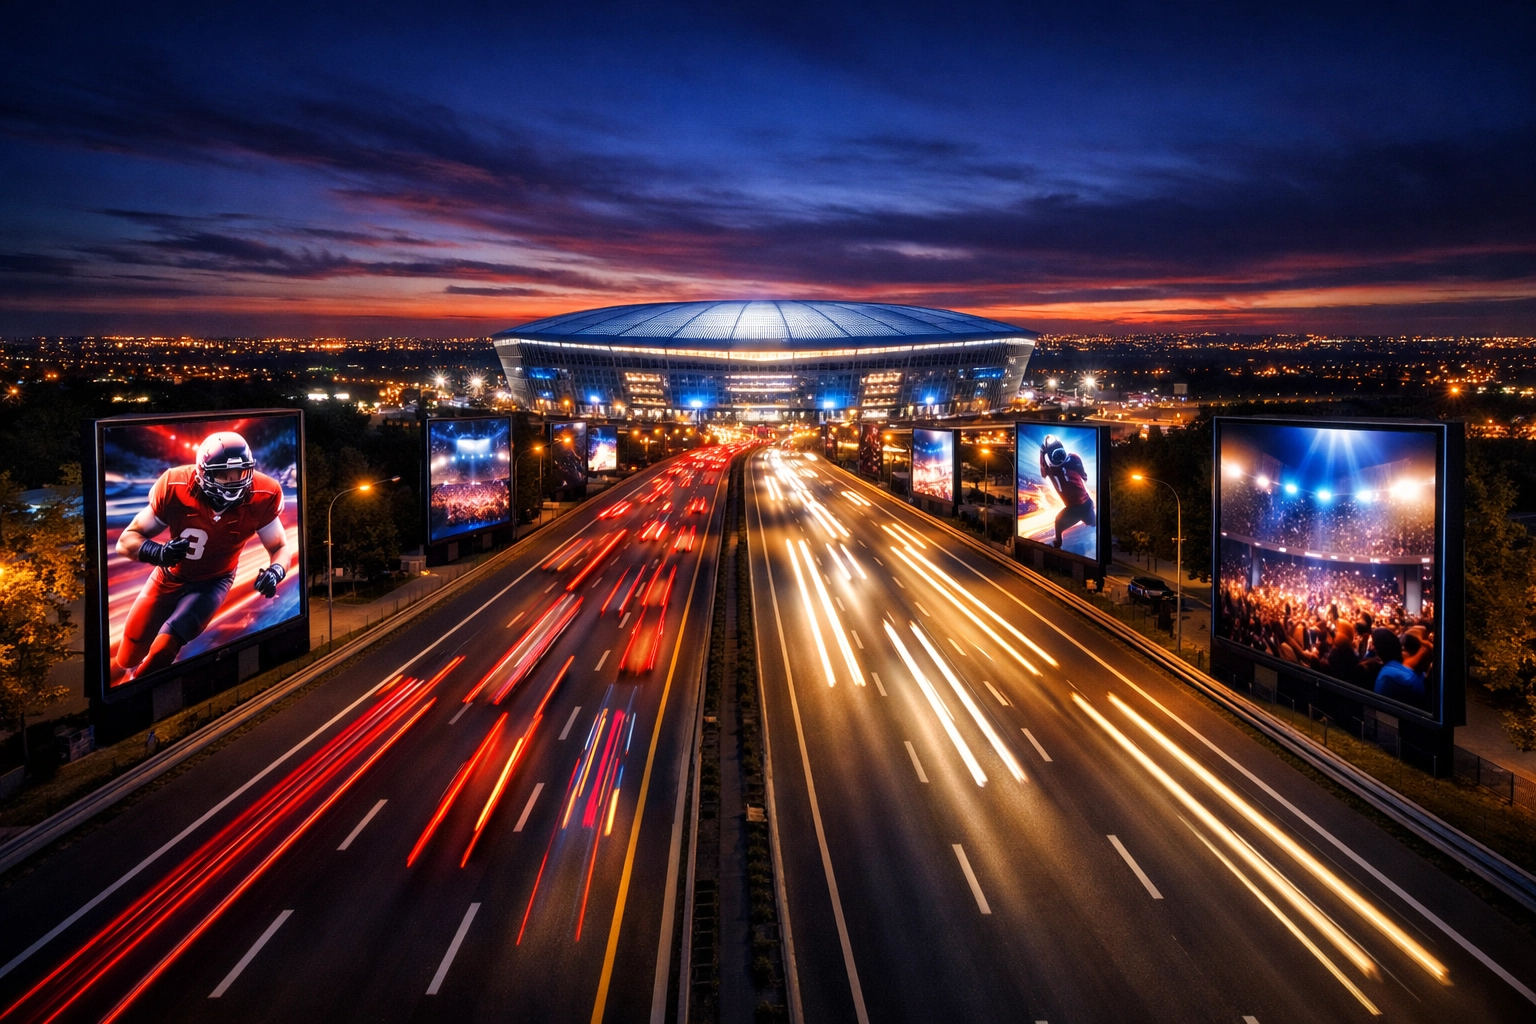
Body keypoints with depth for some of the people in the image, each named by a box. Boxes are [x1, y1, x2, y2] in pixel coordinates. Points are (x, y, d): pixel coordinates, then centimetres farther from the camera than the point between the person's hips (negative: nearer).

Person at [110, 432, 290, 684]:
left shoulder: (261, 497, -25)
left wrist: (275, 571, -35)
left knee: (163, 650, -22)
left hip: (212, 582, -1)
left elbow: (280, 547, -11)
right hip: (169, 576, 1)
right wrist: (157, 552, -41)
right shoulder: (175, 487, -26)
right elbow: (126, 541, -19)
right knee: (126, 662, 10)